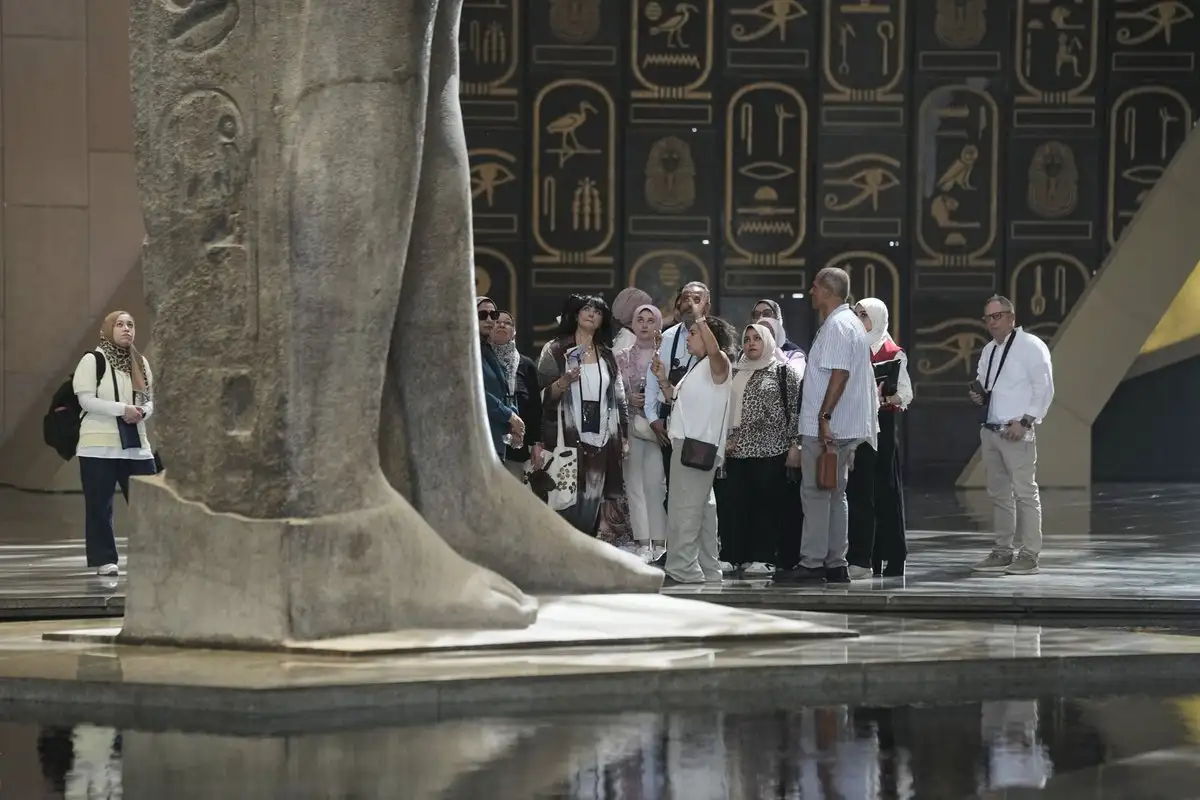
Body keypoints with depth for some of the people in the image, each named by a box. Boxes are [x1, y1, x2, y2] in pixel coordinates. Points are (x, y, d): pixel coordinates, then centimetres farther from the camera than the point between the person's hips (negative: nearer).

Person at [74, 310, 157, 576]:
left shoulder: (140, 362, 13)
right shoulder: (92, 360, -4)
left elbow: (151, 400, 15)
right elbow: (86, 400, -12)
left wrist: (142, 412, -9)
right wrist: (123, 409, -19)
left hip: (136, 444, 5)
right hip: (100, 446, -5)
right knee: (99, 506, -2)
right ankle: (104, 560, 5)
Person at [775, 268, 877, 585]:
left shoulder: (837, 326, -15)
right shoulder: (849, 323, 18)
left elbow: (839, 374, -24)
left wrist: (824, 417, -26)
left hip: (825, 427, -10)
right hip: (845, 428, 10)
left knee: (815, 493, -7)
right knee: (834, 494, 12)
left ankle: (811, 563, -7)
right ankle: (835, 563, 14)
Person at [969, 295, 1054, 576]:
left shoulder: (1030, 346, -6)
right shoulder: (989, 350, 17)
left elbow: (1044, 388, -10)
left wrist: (1025, 421, -17)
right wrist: (978, 395, 6)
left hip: (1016, 432, -8)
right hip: (990, 430, 8)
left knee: (1025, 492, -8)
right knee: (998, 494, 11)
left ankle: (1029, 555, -7)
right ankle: (1002, 552, 16)